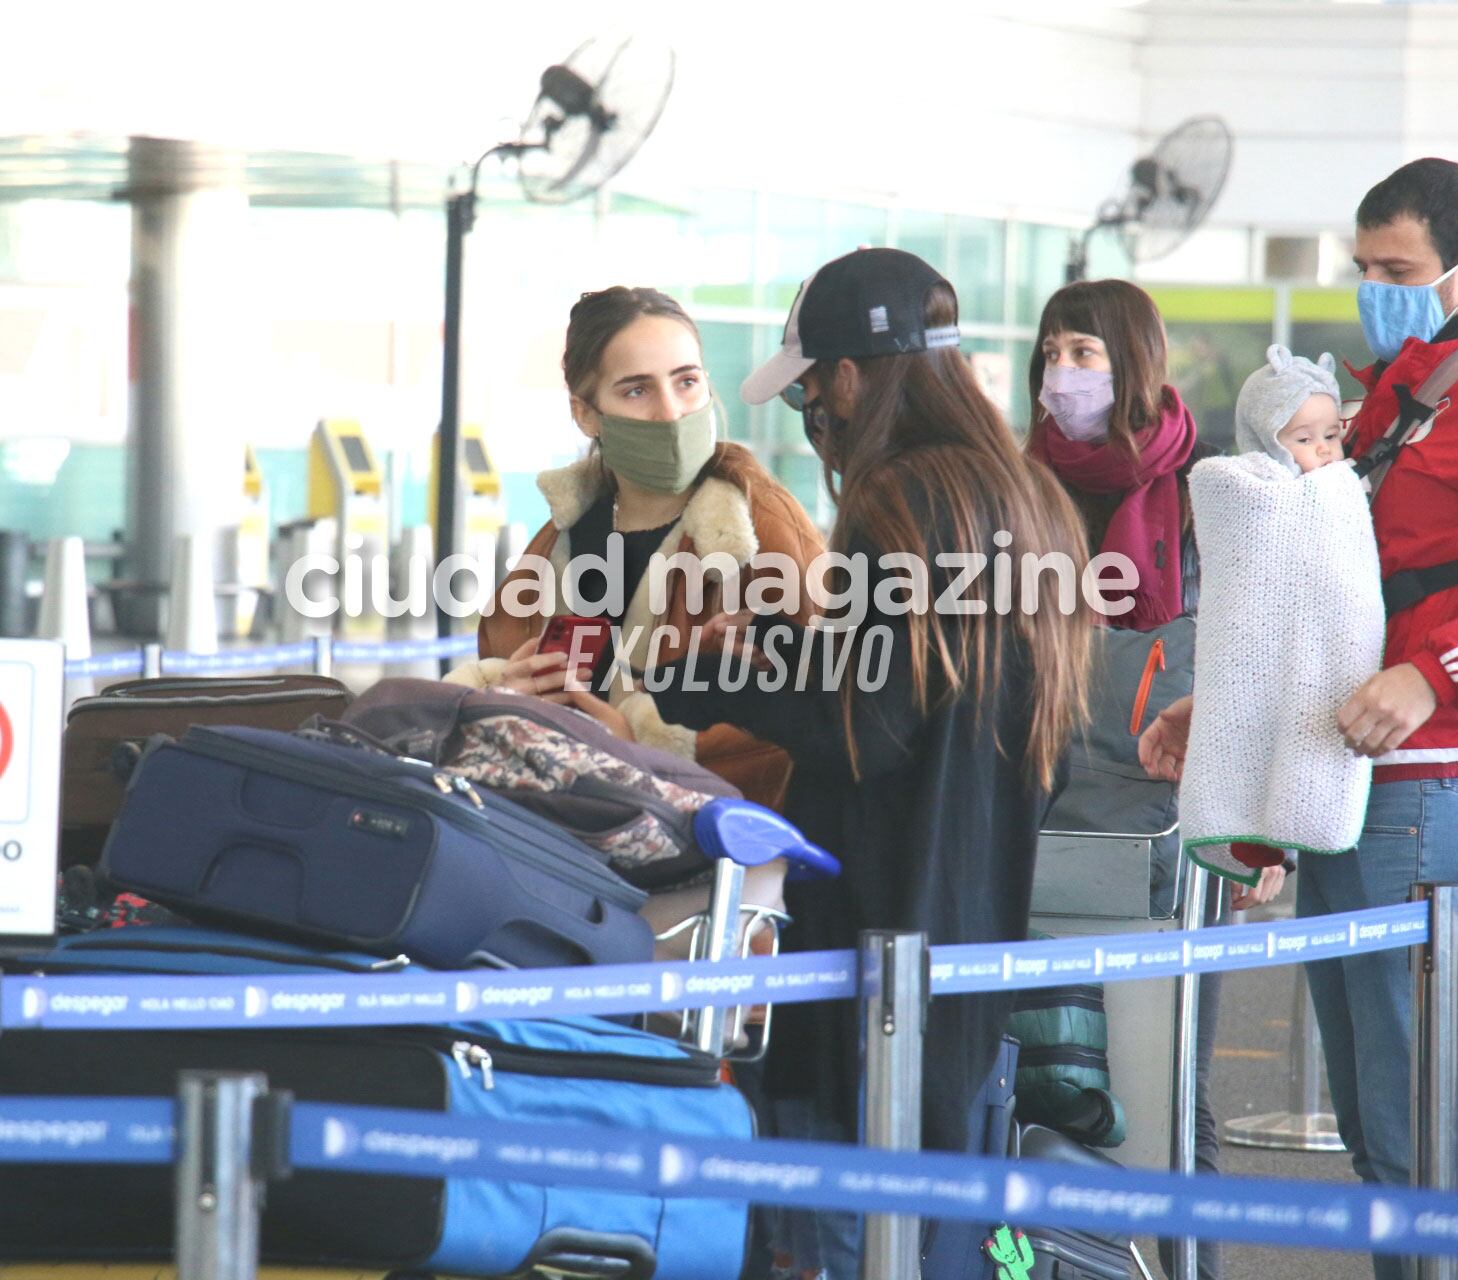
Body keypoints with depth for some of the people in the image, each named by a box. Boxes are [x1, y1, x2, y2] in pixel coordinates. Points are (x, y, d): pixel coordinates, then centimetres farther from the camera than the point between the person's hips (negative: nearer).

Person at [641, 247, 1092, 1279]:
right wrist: (780, 643, 17)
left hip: (882, 922, -9)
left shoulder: (902, 506, -14)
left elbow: (864, 729, -18)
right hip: (986, 918, 9)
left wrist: (702, 681, -9)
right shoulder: (1028, 501, 13)